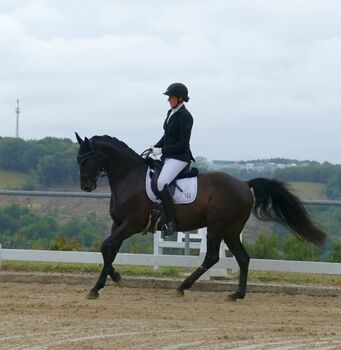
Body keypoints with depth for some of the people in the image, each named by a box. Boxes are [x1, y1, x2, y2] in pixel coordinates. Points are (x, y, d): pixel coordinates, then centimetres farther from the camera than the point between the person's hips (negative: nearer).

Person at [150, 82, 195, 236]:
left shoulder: (185, 117, -15)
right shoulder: (171, 113, 13)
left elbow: (183, 144, -17)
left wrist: (162, 150, -18)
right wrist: (155, 148, 7)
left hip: (180, 157, -11)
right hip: (168, 155, 11)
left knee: (161, 182, -29)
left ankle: (171, 222, -26)